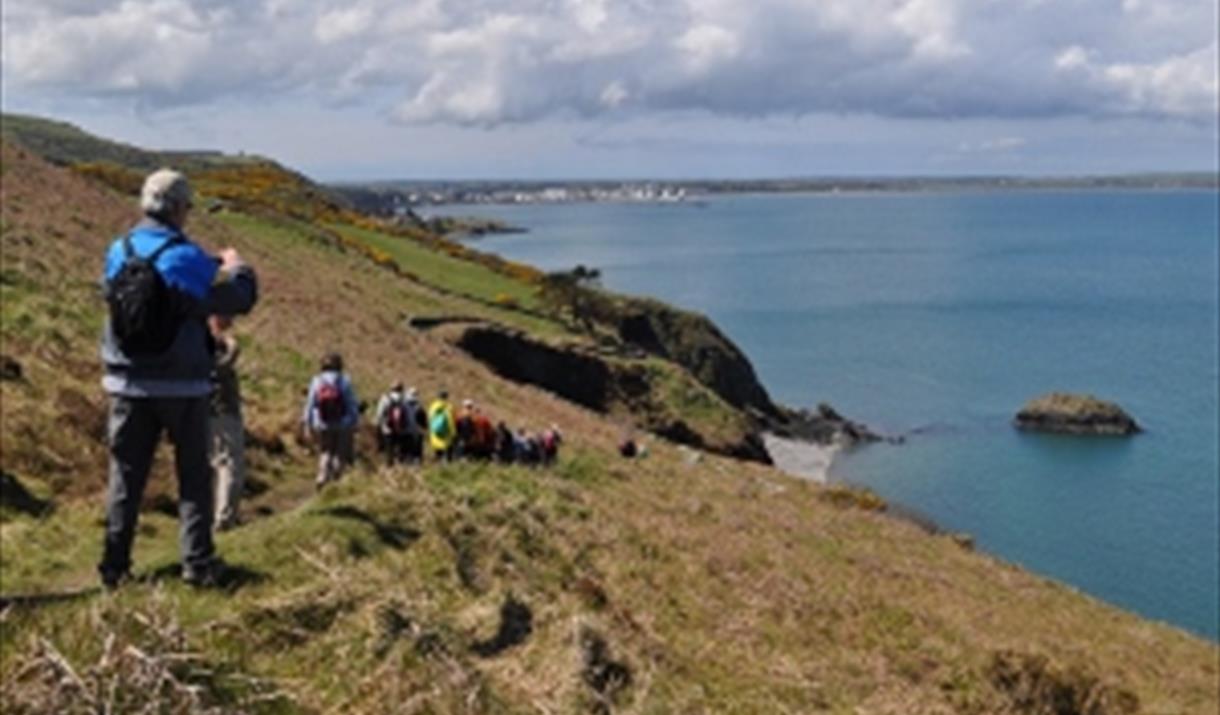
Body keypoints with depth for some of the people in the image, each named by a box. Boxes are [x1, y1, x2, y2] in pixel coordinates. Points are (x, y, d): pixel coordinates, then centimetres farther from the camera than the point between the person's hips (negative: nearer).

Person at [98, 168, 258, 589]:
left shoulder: (119, 252, 1)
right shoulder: (187, 258, -14)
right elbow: (240, 301, -8)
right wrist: (237, 268, 12)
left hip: (128, 384, 4)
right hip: (181, 387, -4)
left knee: (125, 475, 11)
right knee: (194, 476, 8)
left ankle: (115, 565, 12)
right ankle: (198, 563, 8)